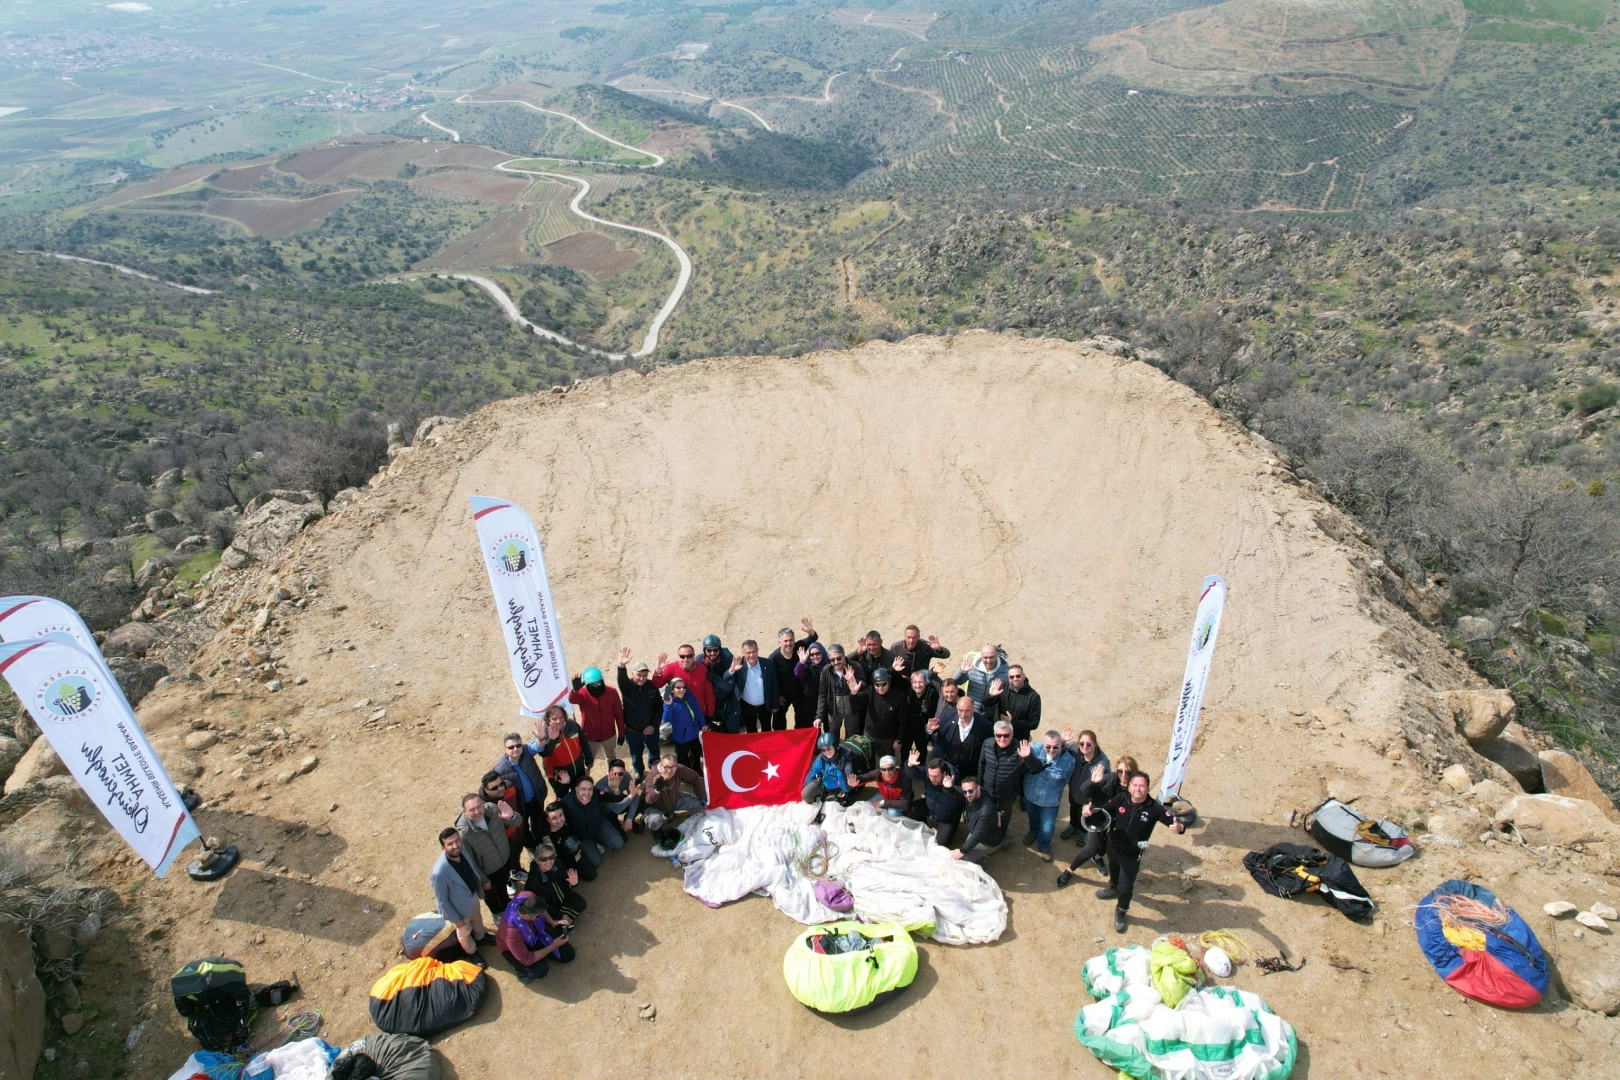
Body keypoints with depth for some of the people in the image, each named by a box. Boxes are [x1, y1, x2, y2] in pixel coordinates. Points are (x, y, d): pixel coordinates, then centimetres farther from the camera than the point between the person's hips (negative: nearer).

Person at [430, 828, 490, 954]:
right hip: (460, 907, -5)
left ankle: (480, 937, 65)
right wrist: (456, 919, -13)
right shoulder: (440, 873, -42)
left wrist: (480, 887, 12)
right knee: (465, 932, 26)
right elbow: (442, 901, -25)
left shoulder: (463, 851, -24)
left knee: (477, 918, 34)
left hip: (473, 895, 5)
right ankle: (472, 952, 56)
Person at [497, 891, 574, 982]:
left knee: (568, 954, 2)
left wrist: (552, 922, -14)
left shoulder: (528, 897, -32)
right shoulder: (511, 933, -45)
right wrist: (553, 946, -27)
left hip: (534, 931, 5)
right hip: (512, 948, -5)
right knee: (540, 970, -27)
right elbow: (527, 960, -30)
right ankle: (520, 967, 4)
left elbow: (541, 910, -3)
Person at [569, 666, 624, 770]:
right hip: (589, 737, -3)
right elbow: (572, 699, -49)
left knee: (611, 758, 28)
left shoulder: (612, 692, -18)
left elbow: (619, 714, -6)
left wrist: (621, 734, 1)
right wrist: (575, 689, -72)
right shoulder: (583, 693, -23)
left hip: (609, 736, 3)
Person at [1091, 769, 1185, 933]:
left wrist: (1179, 827, -52)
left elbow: (1173, 821, -29)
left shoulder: (1154, 807, -25)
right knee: (1113, 869, 33)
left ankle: (1121, 912, 32)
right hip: (1113, 847, 3)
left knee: (1125, 888, -2)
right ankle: (1113, 888, 68)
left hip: (1132, 855, -3)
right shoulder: (1121, 799, -18)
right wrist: (1090, 810, -34)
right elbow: (1103, 810, -13)